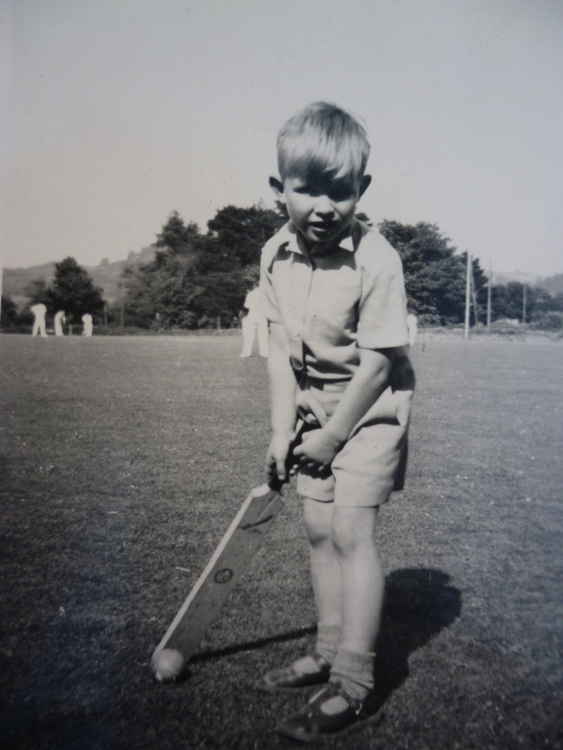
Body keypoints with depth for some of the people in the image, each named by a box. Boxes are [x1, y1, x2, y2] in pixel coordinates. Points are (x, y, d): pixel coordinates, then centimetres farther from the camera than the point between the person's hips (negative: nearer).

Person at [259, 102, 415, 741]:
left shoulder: (376, 260, -23)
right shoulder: (275, 255, -6)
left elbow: (377, 361, -20)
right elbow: (280, 346, -1)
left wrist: (334, 435, -14)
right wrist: (282, 430, -5)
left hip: (371, 406, -6)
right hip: (316, 405, 6)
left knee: (351, 530, -11)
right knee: (318, 528, 10)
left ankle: (352, 681, 3)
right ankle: (329, 652, 27)